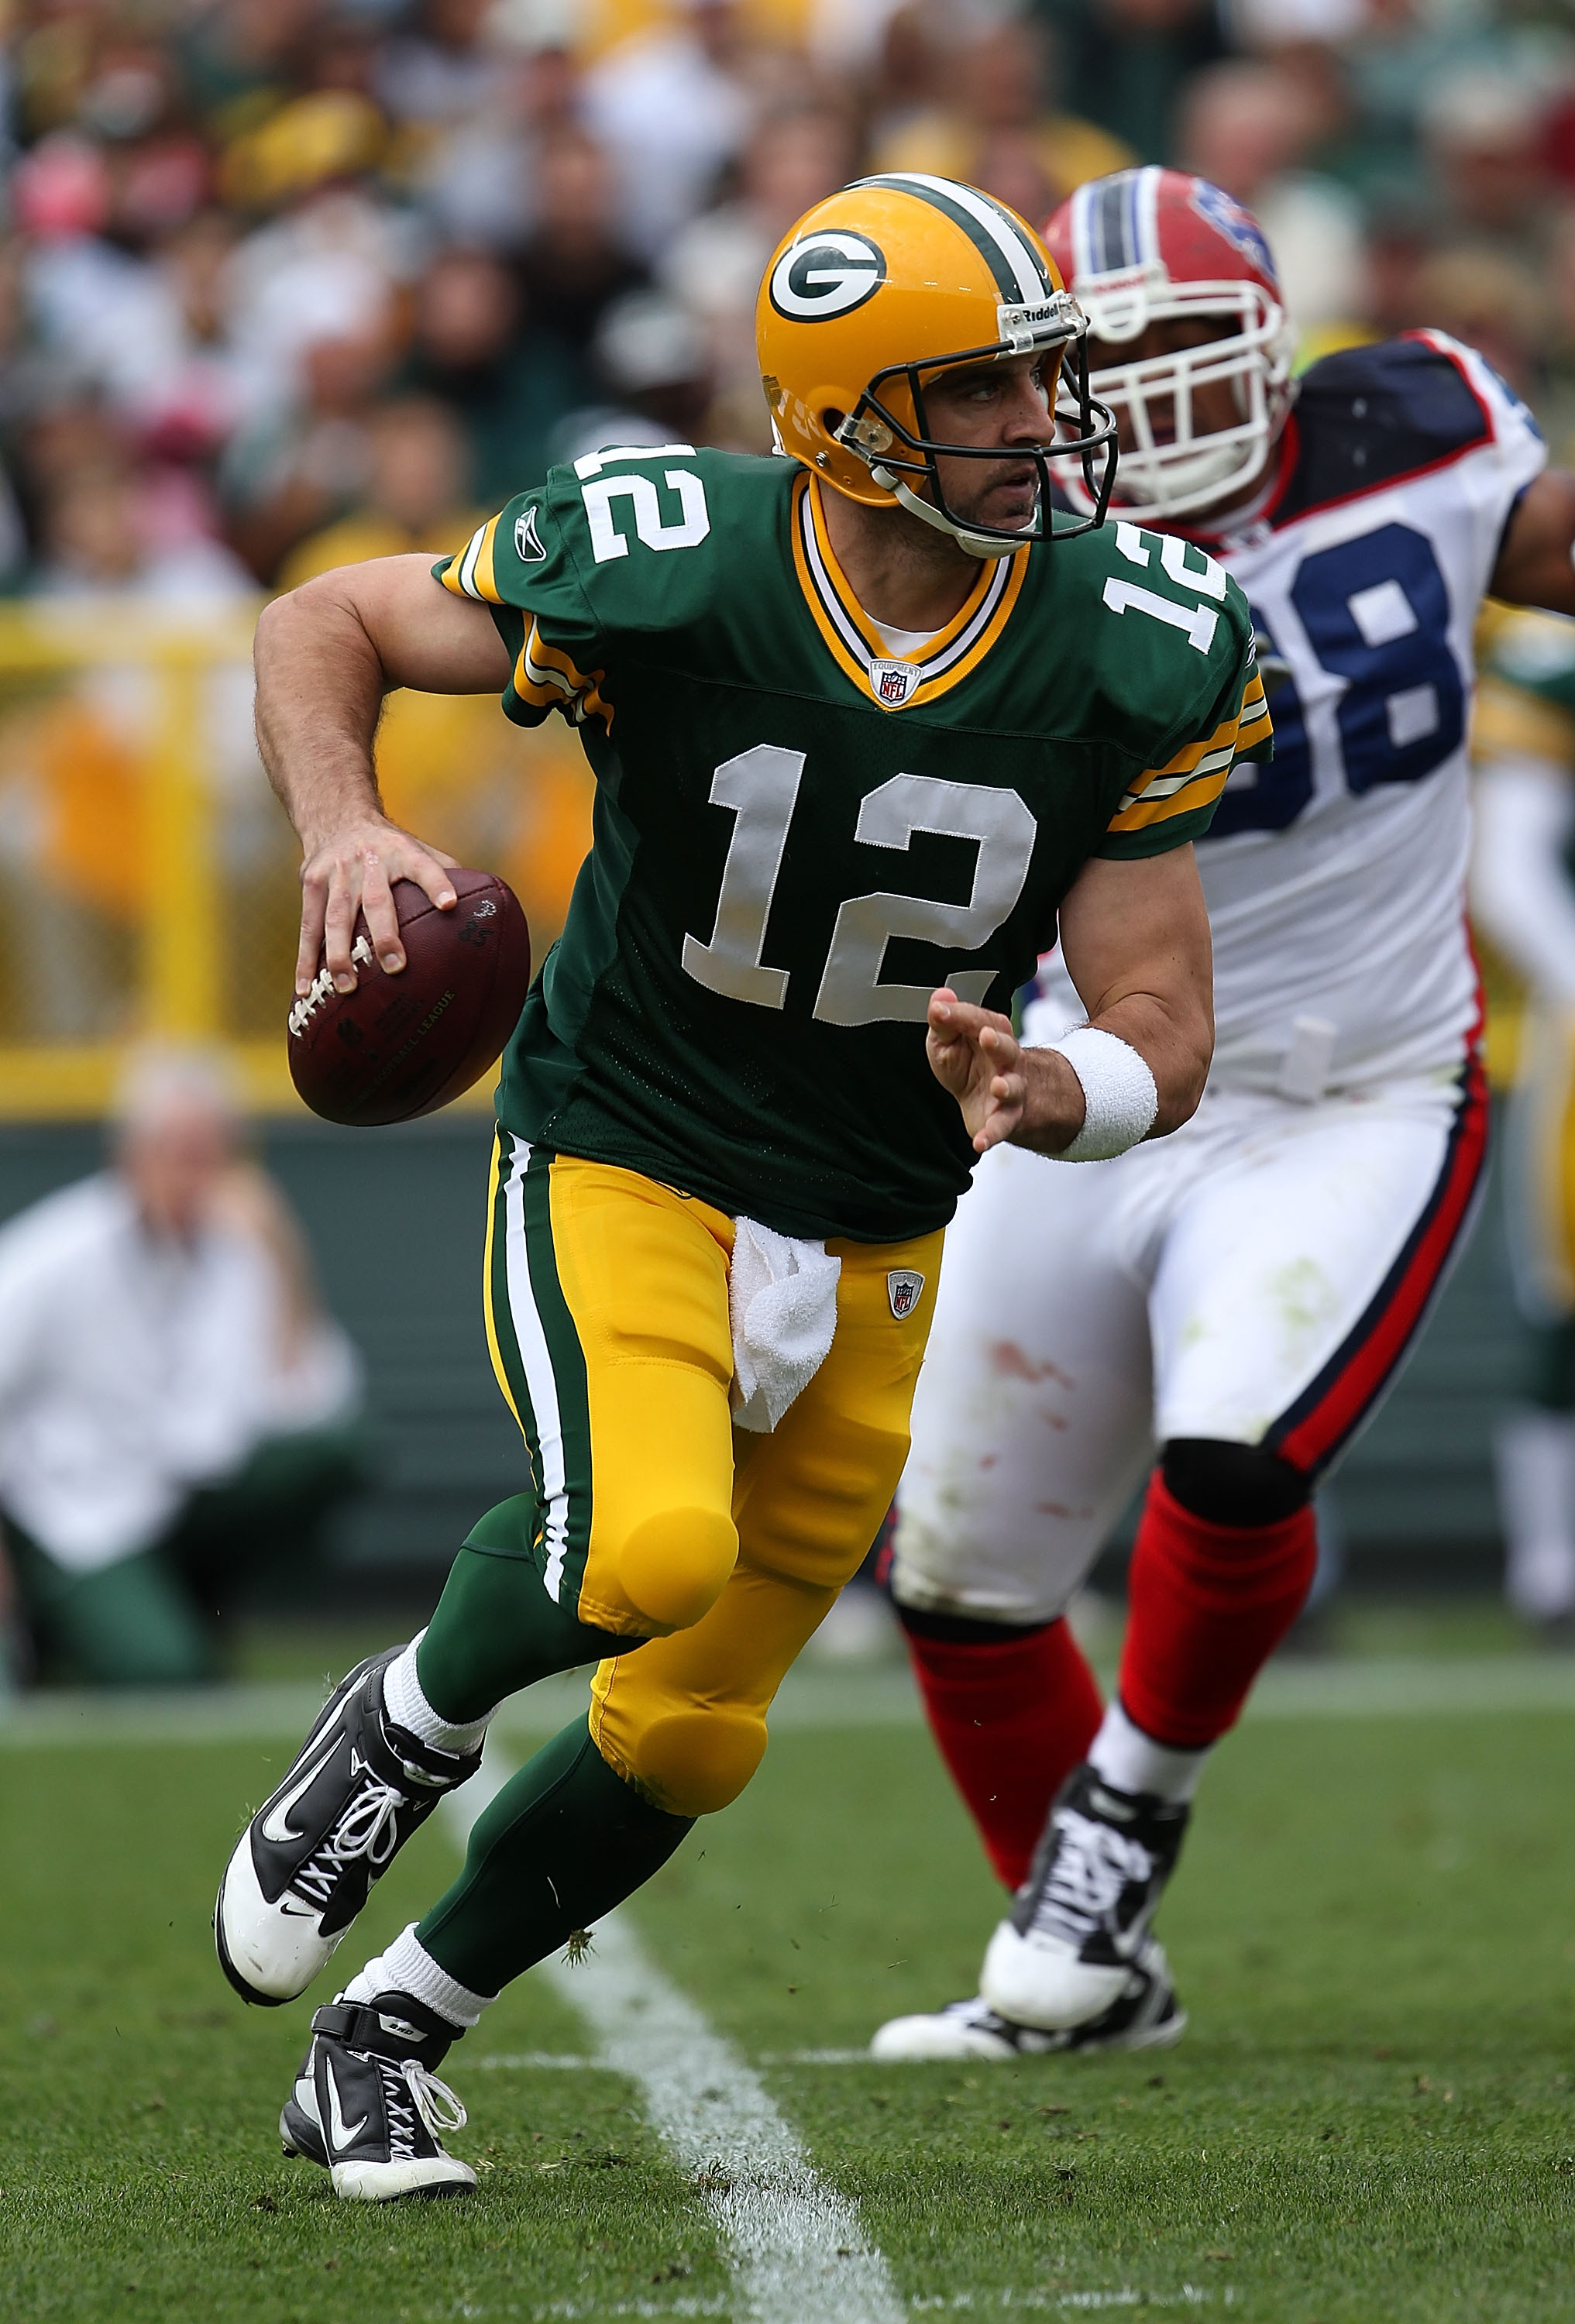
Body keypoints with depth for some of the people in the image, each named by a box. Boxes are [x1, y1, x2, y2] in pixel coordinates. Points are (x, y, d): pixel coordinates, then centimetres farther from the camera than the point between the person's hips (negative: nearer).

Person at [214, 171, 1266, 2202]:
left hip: (871, 1248, 4)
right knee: (647, 1551, -32)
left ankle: (386, 2039, 30)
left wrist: (1049, 1096, -31)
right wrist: (341, 827, -25)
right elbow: (324, 628, -4)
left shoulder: (1128, 657, -13)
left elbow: (1164, 1029, -8)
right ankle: (407, 1726, 1)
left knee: (691, 1733, 8)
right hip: (621, 1173, -4)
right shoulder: (665, 569, -20)